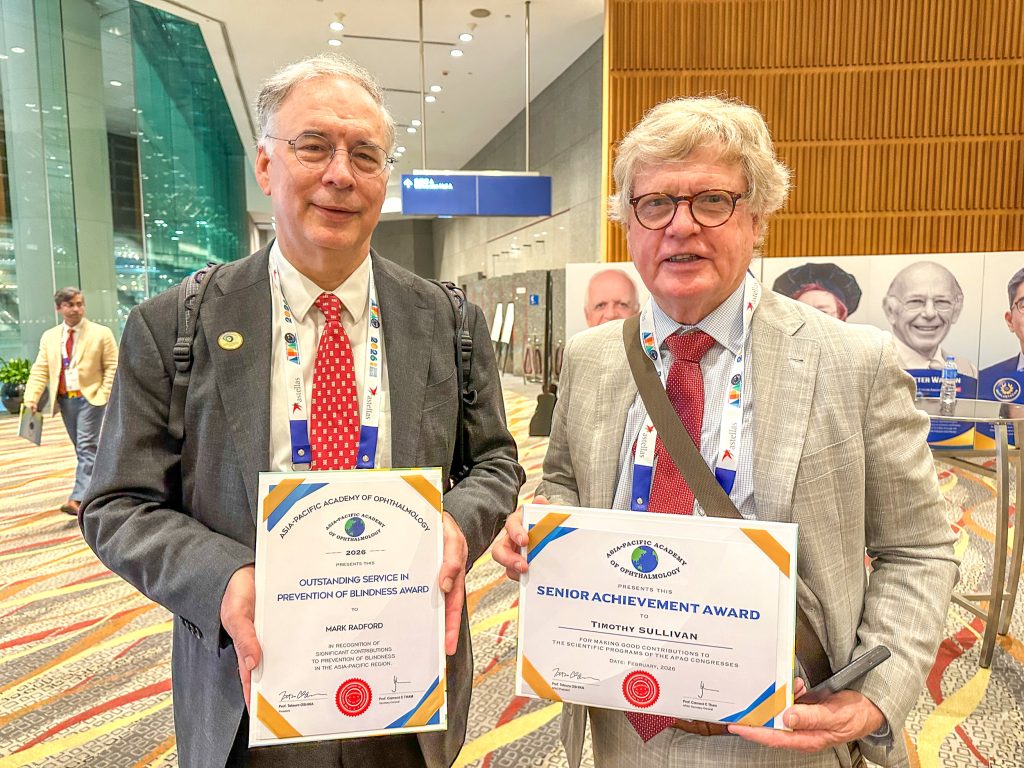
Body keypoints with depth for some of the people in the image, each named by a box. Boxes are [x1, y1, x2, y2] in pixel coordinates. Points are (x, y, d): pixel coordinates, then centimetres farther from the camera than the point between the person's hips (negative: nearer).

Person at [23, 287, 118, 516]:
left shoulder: (101, 333, 0)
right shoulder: (49, 337, 10)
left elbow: (113, 367, -3)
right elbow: (40, 370, 6)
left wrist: (105, 395, -12)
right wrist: (31, 398, -7)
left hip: (90, 397, -4)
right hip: (64, 400, 5)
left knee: (87, 447, -10)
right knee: (83, 449, 12)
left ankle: (77, 499, -14)